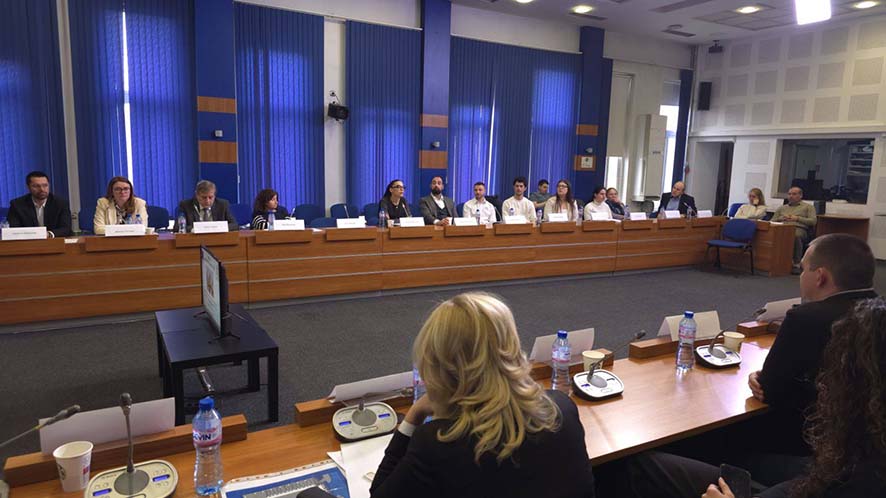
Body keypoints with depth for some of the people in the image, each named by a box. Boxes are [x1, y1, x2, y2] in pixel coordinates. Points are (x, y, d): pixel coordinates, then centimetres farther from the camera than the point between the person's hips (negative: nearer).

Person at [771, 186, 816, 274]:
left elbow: (813, 221, 6)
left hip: (799, 229, -3)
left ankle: (796, 264, -35)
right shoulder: (781, 208, 32)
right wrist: (781, 218, 1)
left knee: (796, 235, -42)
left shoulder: (808, 207, 23)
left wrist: (797, 218, -5)